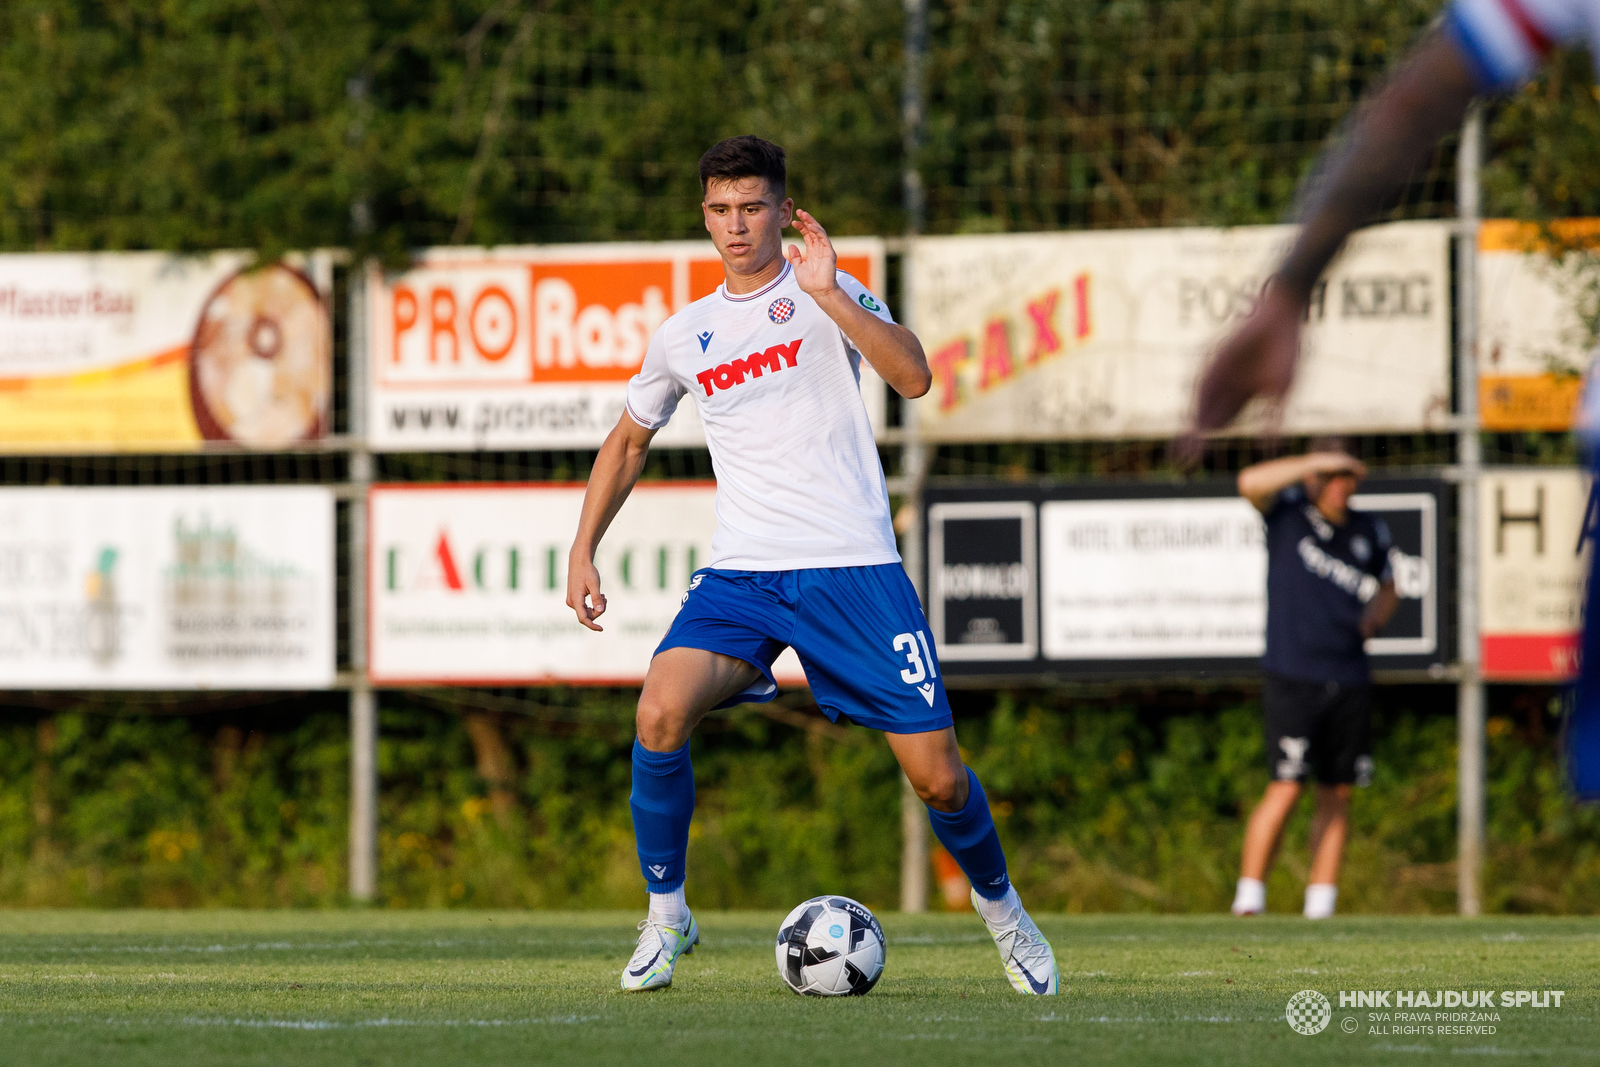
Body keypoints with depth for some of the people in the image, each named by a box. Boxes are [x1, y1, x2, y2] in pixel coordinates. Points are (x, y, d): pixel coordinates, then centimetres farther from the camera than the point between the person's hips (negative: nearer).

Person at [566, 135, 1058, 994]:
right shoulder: (684, 335, 14)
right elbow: (627, 442, 28)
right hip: (741, 572, 3)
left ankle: (1000, 908, 26)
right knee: (661, 711, -24)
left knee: (937, 777, -4)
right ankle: (665, 916, -8)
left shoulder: (825, 292, 3)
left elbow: (913, 376, -14)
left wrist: (831, 296, -23)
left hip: (853, 567, -2)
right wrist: (583, 550, 19)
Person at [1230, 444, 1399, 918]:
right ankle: (1248, 900, -6)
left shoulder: (1369, 532, 11)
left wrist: (1377, 614, 5)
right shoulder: (1287, 511, -2)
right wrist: (1317, 461, -25)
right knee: (1286, 788, -12)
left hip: (1349, 682, 5)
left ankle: (1321, 906, 10)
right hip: (1291, 678, -5)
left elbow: (1386, 588, 27)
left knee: (1337, 794, 5)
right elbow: (1251, 482, -23)